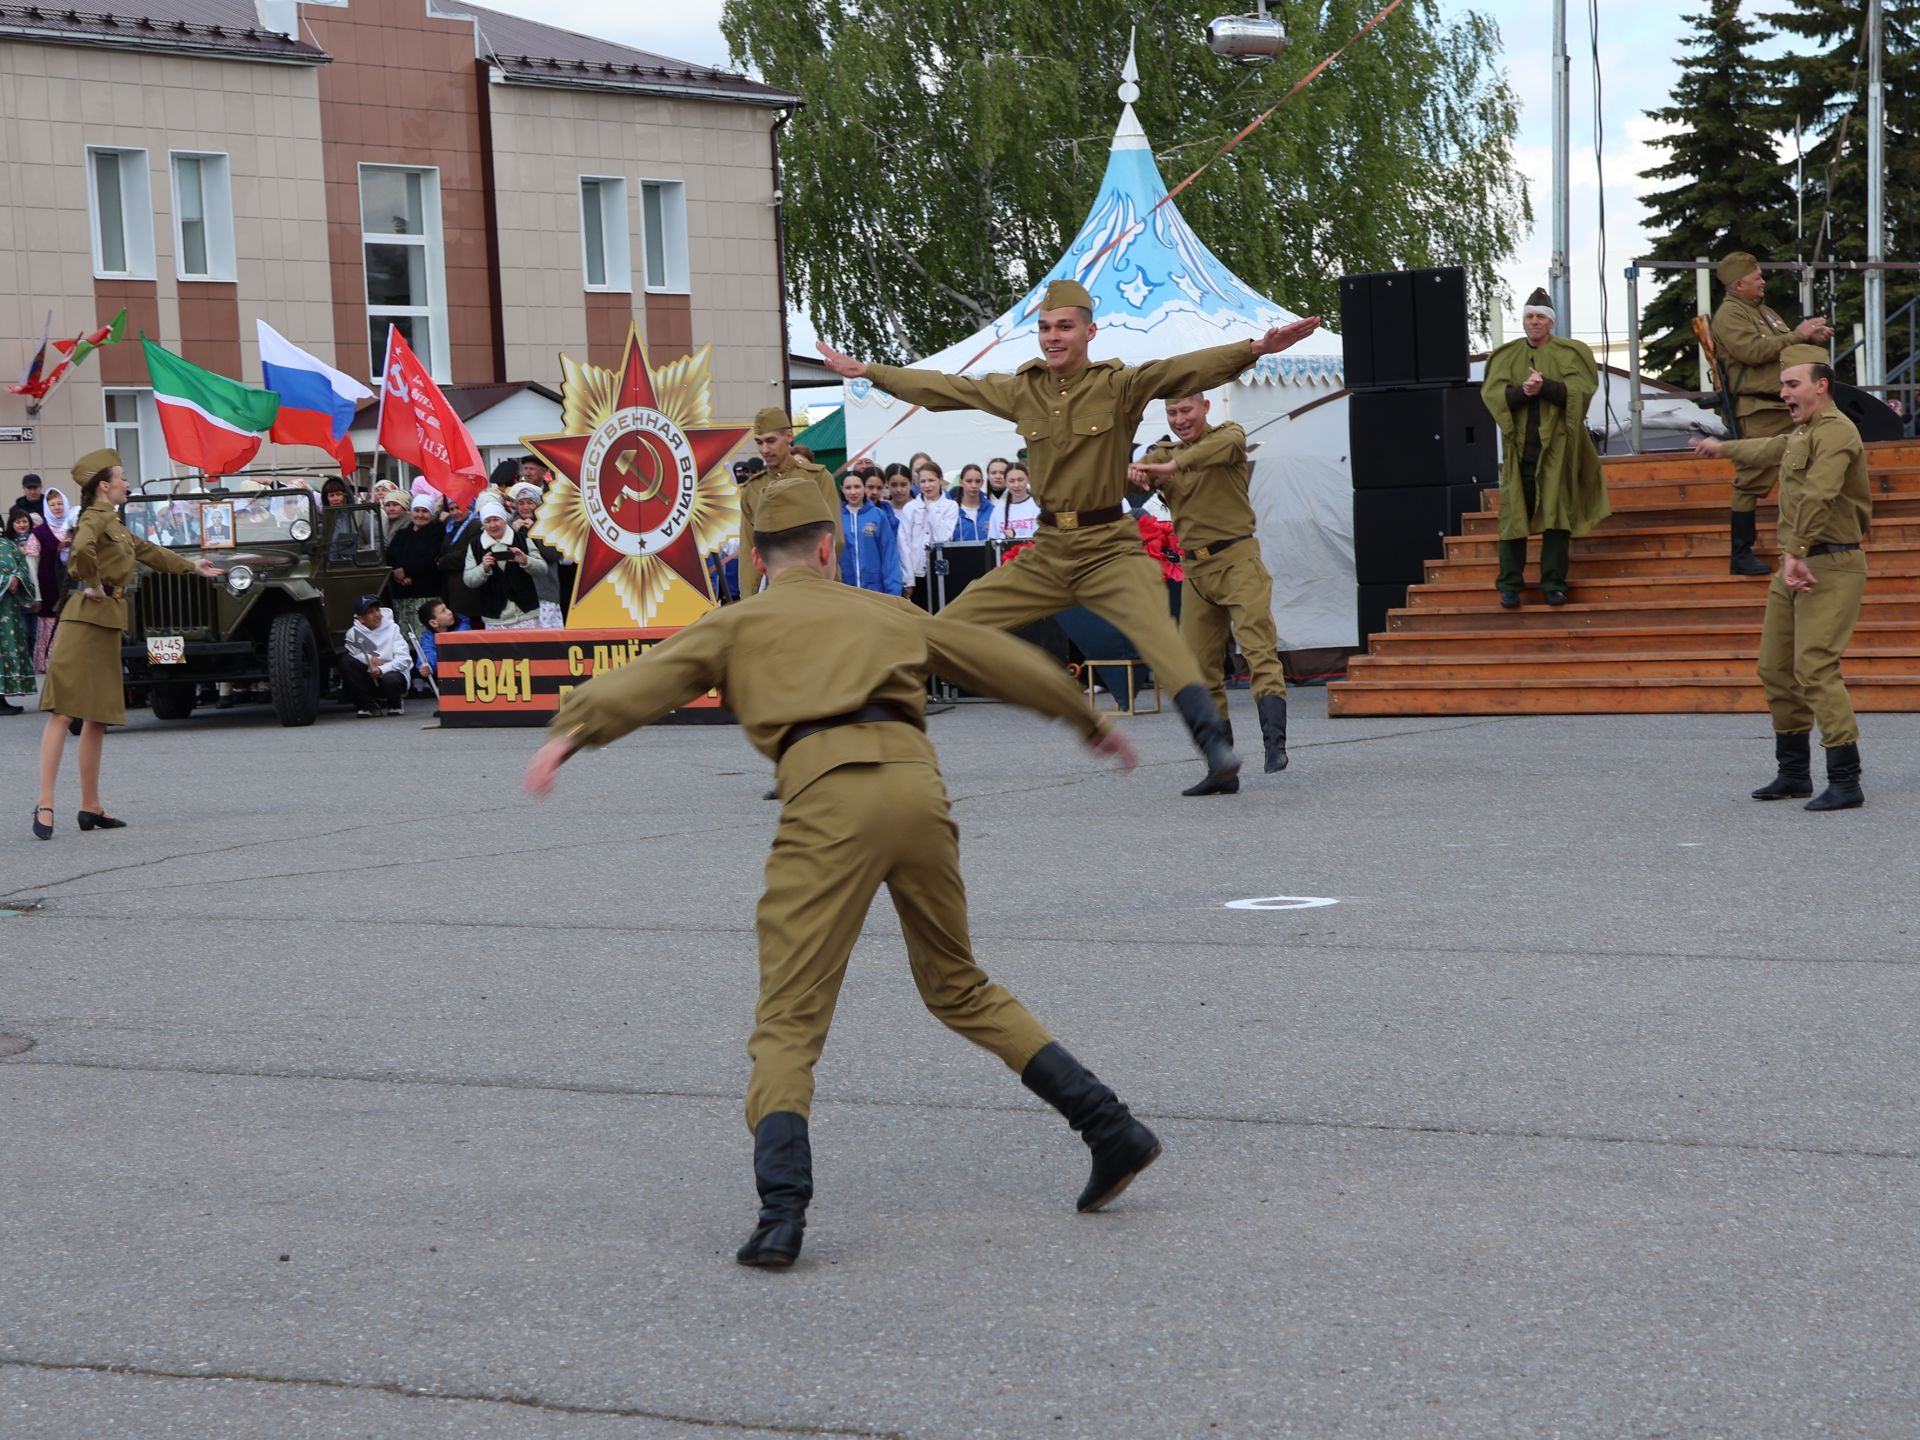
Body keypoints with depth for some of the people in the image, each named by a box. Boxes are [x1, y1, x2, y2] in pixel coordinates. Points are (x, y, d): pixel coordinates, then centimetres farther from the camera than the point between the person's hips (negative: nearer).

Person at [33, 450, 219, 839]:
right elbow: (82, 549, -31)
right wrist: (94, 585, -16)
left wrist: (192, 566, 46)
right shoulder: (97, 517, -9)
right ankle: (45, 804, -16)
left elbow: (148, 551, 35)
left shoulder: (112, 523, 20)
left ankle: (91, 807, 14)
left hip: (106, 624, 10)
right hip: (85, 621, -10)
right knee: (64, 712, -12)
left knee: (97, 717, 10)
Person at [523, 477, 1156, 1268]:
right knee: (961, 989, 23)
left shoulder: (738, 625, 21)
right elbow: (1003, 660, 40)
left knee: (788, 1022, -2)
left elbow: (650, 676, 3)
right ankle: (1110, 1128, 19)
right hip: (916, 779, 4)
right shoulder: (887, 612, 31)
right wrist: (1090, 721, 53)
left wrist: (569, 731, -11)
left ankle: (781, 1211, -21)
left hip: (828, 794, -4)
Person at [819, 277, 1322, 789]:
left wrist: (1255, 348, -36)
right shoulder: (1021, 390, 7)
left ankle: (1214, 743, -36)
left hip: (1110, 550, -5)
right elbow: (944, 388, 17)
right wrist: (866, 371, 24)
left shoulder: (1119, 385, -6)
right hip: (1046, 554, 5)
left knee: (1156, 630, -30)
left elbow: (1186, 370, -20)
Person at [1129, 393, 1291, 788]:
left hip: (1237, 559, -5)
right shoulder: (1164, 454, 16)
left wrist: (1174, 466, -35)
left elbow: (1228, 443, -22)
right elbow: (1139, 472, -1)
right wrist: (1134, 474, -27)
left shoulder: (1229, 433, 2)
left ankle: (1275, 743, -31)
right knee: (1201, 670, 3)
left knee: (1259, 648, -19)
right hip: (1195, 569, 5)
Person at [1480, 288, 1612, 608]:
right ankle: (1509, 586, 2)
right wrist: (1521, 391, -20)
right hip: (1519, 447, 1)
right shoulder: (1506, 356, 12)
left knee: (1556, 517, -4)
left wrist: (1545, 386, -23)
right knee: (1514, 517, -2)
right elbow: (1492, 393, -1)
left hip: (1557, 447, -1)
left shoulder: (1569, 354, 7)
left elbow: (1579, 390, -8)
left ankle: (1554, 585, 1)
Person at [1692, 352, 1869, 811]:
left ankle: (1846, 782, -18)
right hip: (1794, 567, 10)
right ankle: (1793, 773, 24)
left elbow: (1818, 495, -28)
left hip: (1830, 569, -10)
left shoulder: (1835, 432, -15)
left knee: (1815, 668, -18)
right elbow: (1772, 449, 42)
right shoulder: (1803, 435, 18)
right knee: (1776, 669, 13)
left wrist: (1795, 554, -35)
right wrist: (1722, 448, 57)